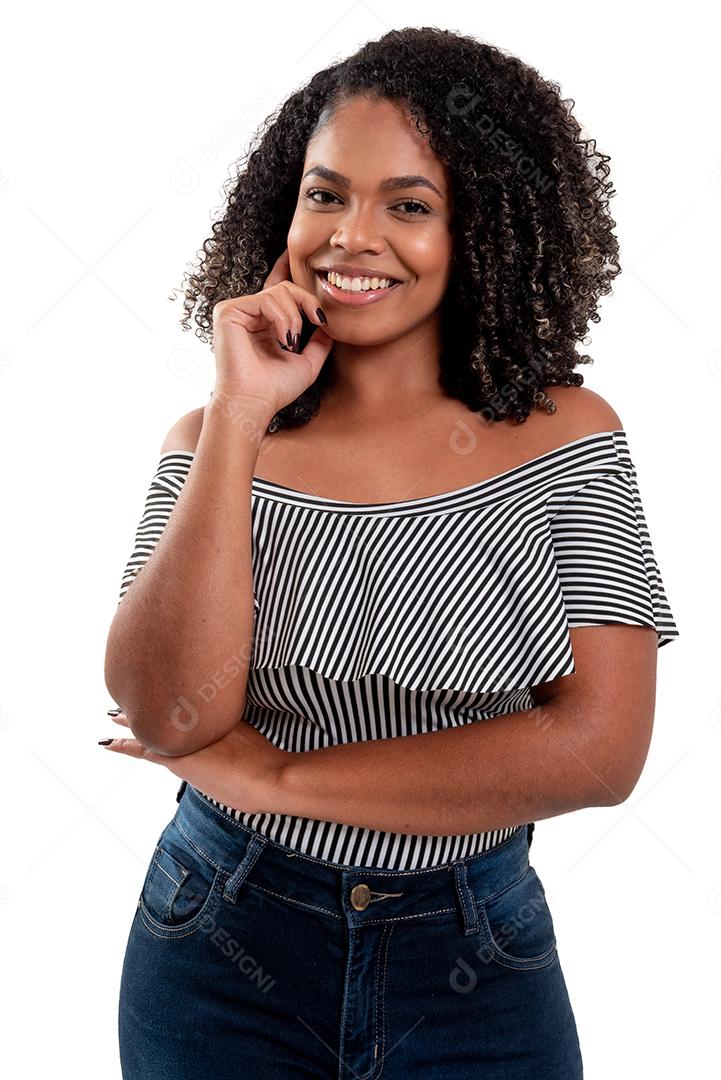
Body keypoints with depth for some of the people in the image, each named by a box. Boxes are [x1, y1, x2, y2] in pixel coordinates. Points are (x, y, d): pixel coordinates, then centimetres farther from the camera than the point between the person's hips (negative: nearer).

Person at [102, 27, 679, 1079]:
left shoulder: (567, 437, -9)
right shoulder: (212, 441, -6)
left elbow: (601, 748, -17)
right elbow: (168, 716, -17)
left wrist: (278, 778, -15)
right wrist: (240, 416, -20)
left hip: (475, 973, 0)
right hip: (224, 961, 1)